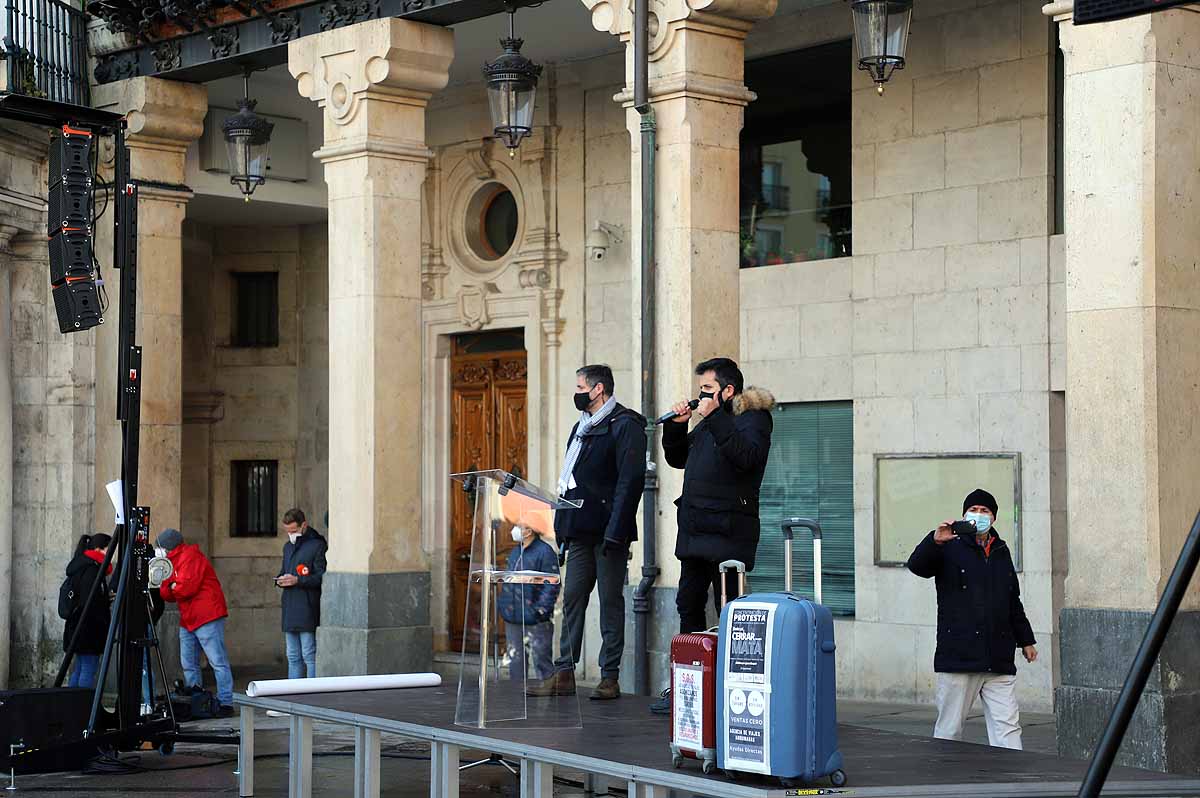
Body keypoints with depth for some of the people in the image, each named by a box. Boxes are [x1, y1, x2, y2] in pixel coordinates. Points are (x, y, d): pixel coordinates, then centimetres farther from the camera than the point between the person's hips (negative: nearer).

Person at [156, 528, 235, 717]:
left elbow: (188, 587, -21)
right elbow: (171, 593, 17)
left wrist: (171, 587, -3)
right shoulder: (174, 560, 21)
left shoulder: (190, 557, -10)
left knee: (218, 662, -10)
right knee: (188, 664, 11)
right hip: (188, 620, 11)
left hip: (207, 617, -11)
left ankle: (226, 703, -12)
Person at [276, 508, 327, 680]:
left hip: (308, 611, -8)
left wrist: (297, 580, -19)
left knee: (309, 655, -7)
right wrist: (280, 579, 6)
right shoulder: (288, 547, 19)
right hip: (290, 610, 8)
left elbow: (322, 577, -11)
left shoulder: (317, 545, -7)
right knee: (293, 657, 11)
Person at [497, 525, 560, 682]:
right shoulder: (515, 552, 15)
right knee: (515, 661, 13)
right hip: (512, 619, 8)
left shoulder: (544, 552, -11)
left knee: (541, 661, -4)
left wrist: (540, 610, -20)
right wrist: (502, 605, 16)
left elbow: (551, 586, -15)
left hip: (535, 621, -8)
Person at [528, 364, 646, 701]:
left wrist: (615, 531, -22)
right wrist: (563, 526, 14)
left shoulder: (624, 426, -10)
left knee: (610, 601, -2)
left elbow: (630, 480, -17)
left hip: (608, 531, -8)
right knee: (572, 599, 7)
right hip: (581, 530, 8)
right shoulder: (582, 427, 19)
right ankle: (564, 673, 10)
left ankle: (610, 677, 3)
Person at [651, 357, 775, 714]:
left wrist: (714, 417, -21)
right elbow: (677, 458, 27)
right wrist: (676, 426, 11)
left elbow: (746, 457, -24)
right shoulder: (708, 424, 19)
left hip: (727, 532, -9)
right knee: (689, 606, 11)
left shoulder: (753, 418, -5)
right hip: (695, 531, 9)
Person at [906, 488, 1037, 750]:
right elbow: (917, 565, -16)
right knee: (949, 729, 2)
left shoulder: (1001, 552, 19)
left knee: (1007, 726, -2)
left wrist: (1025, 640, 29)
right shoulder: (950, 547, 2)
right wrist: (935, 541, -34)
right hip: (959, 657, -4)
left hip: (999, 660, 4)